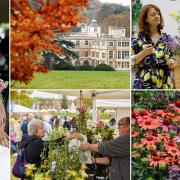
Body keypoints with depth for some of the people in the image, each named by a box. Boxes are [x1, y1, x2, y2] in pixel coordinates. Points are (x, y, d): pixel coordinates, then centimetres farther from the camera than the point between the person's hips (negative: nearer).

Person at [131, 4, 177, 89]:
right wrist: (143, 53, -19)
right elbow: (130, 62, -3)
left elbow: (171, 58, 17)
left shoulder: (166, 37, 10)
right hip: (144, 84, -3)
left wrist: (172, 62, -5)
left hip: (164, 84, 3)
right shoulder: (137, 37, 0)